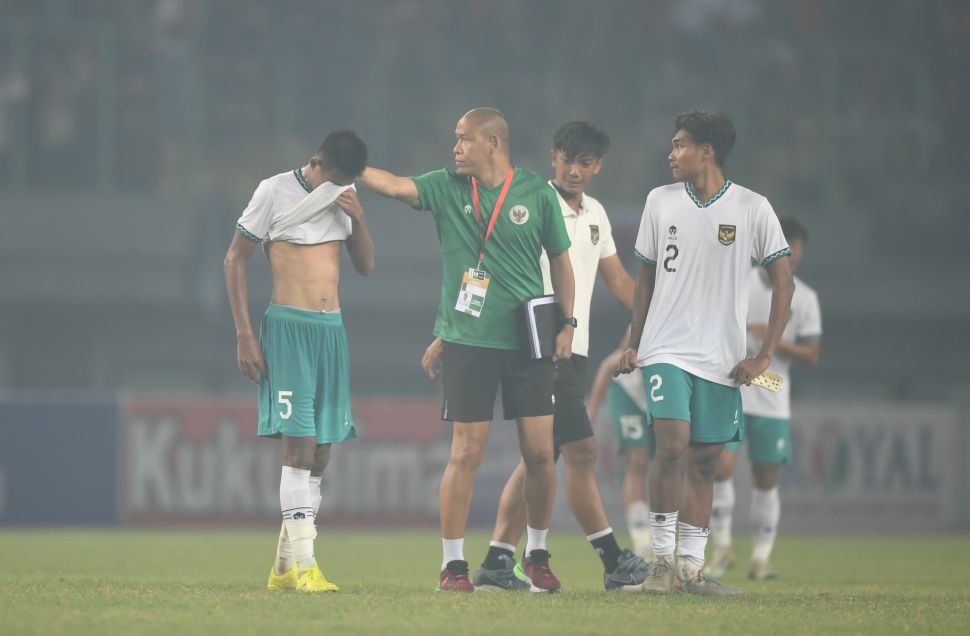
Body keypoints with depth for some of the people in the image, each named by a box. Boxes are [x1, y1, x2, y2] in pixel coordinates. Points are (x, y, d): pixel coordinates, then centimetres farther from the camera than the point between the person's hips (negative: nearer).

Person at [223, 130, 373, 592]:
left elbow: (366, 265, 14)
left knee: (321, 450, 5)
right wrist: (244, 335, -7)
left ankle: (283, 567, 12)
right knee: (299, 442, -15)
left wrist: (357, 218, -5)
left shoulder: (345, 196, 10)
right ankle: (303, 566, -17)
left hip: (331, 329, 6)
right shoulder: (275, 193, -6)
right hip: (287, 327, -6)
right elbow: (234, 260, -2)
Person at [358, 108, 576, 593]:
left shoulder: (537, 194, 2)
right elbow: (394, 185, -11)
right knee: (466, 453, -2)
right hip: (468, 340, -1)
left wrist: (568, 323, 5)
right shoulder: (448, 188, 2)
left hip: (529, 341, 1)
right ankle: (452, 563, 5)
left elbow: (560, 259, 10)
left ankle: (537, 555, 19)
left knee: (540, 451, 1)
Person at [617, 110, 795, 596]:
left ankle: (690, 568, 11)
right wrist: (633, 344, 9)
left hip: (722, 358, 0)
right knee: (672, 445, -17)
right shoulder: (660, 202, 5)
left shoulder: (752, 209, -2)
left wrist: (764, 356, -5)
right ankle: (662, 559, -9)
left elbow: (783, 283, 1)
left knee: (704, 461, 4)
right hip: (666, 350, 0)